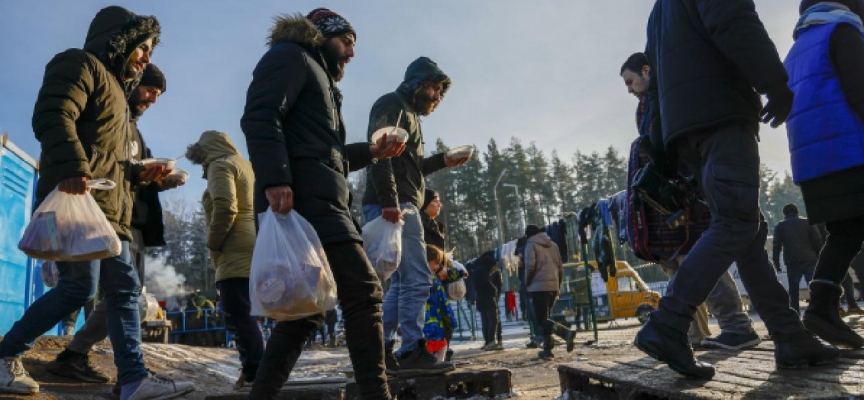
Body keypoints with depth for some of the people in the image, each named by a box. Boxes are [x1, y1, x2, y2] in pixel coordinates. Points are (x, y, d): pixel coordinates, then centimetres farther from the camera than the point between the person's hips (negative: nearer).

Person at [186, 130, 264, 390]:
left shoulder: (220, 166, 0)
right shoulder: (246, 165, 27)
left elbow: (225, 208, -16)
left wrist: (213, 244, -5)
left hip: (237, 253, -9)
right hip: (253, 249, 10)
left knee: (238, 316, -10)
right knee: (240, 315, 14)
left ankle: (255, 375, -11)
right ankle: (253, 370, 15)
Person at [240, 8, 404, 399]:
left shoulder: (321, 79, 34)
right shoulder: (290, 56, 6)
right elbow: (259, 117, -13)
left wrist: (371, 152, 25)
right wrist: (275, 180, -25)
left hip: (321, 200, 10)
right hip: (305, 196, -10)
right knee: (363, 291, -13)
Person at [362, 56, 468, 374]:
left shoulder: (408, 113, 27)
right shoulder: (391, 104, -2)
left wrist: (442, 161, 17)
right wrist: (389, 201, -26)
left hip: (402, 206, 10)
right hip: (393, 206, -10)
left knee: (403, 281, 11)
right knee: (417, 279, -9)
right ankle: (412, 351, -3)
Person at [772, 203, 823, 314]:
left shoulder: (780, 226, 10)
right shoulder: (807, 222, 9)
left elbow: (776, 246, 2)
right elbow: (817, 241, 2)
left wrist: (776, 263, 4)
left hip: (792, 262, 0)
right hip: (809, 260, 0)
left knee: (793, 290, 5)